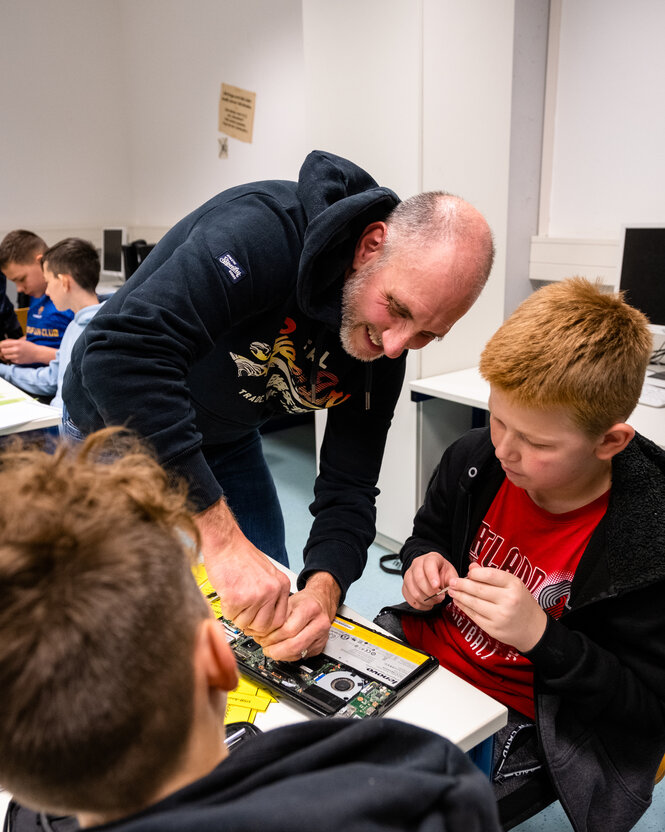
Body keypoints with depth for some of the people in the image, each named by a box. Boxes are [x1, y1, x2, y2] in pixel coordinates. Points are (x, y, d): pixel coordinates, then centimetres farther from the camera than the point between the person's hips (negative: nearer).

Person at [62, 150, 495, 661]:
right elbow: (122, 354, -49)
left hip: (227, 441, 5)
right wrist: (223, 539, -51)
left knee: (275, 598, 11)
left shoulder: (384, 347, -16)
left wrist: (324, 587, -35)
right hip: (117, 424, -4)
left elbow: (349, 485, -15)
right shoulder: (266, 230, -37)